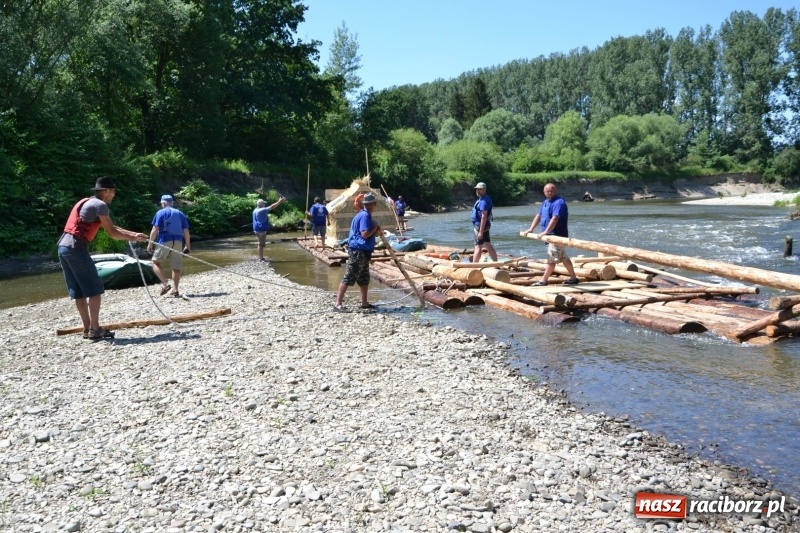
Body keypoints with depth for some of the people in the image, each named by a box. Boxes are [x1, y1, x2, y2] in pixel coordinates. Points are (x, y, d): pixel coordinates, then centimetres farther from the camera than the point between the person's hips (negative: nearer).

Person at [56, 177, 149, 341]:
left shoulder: (86, 202, 23)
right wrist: (132, 238, 9)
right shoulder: (99, 205, -6)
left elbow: (110, 227, 25)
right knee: (95, 289, -3)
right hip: (76, 248, -9)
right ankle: (94, 329, -3)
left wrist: (133, 233, 22)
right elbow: (112, 233, -7)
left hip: (63, 247, 10)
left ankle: (87, 328, 14)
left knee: (78, 291, 11)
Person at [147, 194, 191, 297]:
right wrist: (187, 245, 17)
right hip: (178, 242, 4)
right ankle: (175, 290, 6)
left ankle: (165, 284, -10)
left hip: (165, 241, -4)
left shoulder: (161, 212, 3)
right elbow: (186, 231, 12)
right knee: (176, 267, 8)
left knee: (156, 262, 7)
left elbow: (155, 229, -5)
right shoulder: (180, 213, 16)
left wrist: (150, 243, -1)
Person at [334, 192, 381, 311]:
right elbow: (364, 234, -24)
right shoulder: (365, 215, -16)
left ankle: (364, 303, 25)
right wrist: (375, 227, -11)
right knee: (349, 278, -8)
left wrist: (375, 230, 7)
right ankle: (338, 303, -6)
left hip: (362, 251, 11)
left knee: (364, 278, 16)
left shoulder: (364, 214, 15)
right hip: (358, 251, -11)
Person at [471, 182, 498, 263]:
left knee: (478, 247, -7)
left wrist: (480, 231, -26)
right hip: (483, 226, 10)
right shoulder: (482, 199, 15)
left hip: (480, 226, -10)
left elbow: (484, 216, -24)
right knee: (488, 246, 12)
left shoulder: (484, 201, -18)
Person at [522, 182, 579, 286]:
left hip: (557, 235, -10)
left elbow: (555, 218, -26)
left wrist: (545, 232, -32)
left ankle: (543, 280, -2)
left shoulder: (559, 202, -16)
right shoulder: (545, 202, 15)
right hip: (552, 235, 10)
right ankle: (573, 278, 18)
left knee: (551, 259, -5)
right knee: (563, 258, 13)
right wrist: (531, 229, 9)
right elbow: (538, 215, 17)